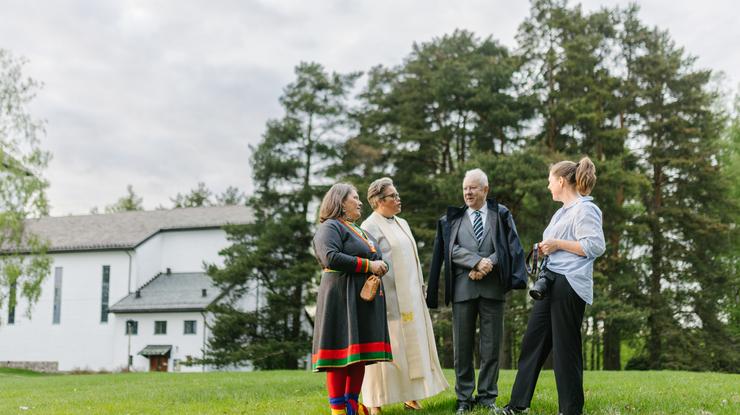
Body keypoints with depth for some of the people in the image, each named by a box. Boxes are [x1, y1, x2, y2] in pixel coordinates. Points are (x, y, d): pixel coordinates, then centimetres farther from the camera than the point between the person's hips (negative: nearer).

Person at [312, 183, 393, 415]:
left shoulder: (358, 231, 24)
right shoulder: (330, 227, -6)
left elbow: (373, 257, 30)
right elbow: (331, 258, -21)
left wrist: (380, 266, 6)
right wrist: (368, 265, -17)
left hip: (365, 300, 9)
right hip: (341, 298, -9)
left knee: (359, 355, 9)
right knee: (341, 353, -7)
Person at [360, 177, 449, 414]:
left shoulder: (402, 224, 16)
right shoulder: (370, 227, -8)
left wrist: (421, 286, 16)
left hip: (410, 298, 8)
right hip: (387, 298, -8)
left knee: (413, 345, 9)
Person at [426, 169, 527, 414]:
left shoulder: (501, 215, 9)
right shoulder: (453, 218, 11)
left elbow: (509, 248, -1)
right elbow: (453, 249, -2)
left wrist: (486, 266, -13)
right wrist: (477, 261, -17)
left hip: (493, 287, 0)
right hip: (463, 288, 1)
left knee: (491, 346, 3)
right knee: (462, 346, 4)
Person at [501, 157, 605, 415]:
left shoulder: (585, 209, -10)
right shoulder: (563, 211, 20)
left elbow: (596, 246, -20)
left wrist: (557, 244, -16)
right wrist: (546, 248, 11)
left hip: (569, 285, -10)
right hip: (550, 283, 10)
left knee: (565, 346, -2)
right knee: (533, 340, 9)